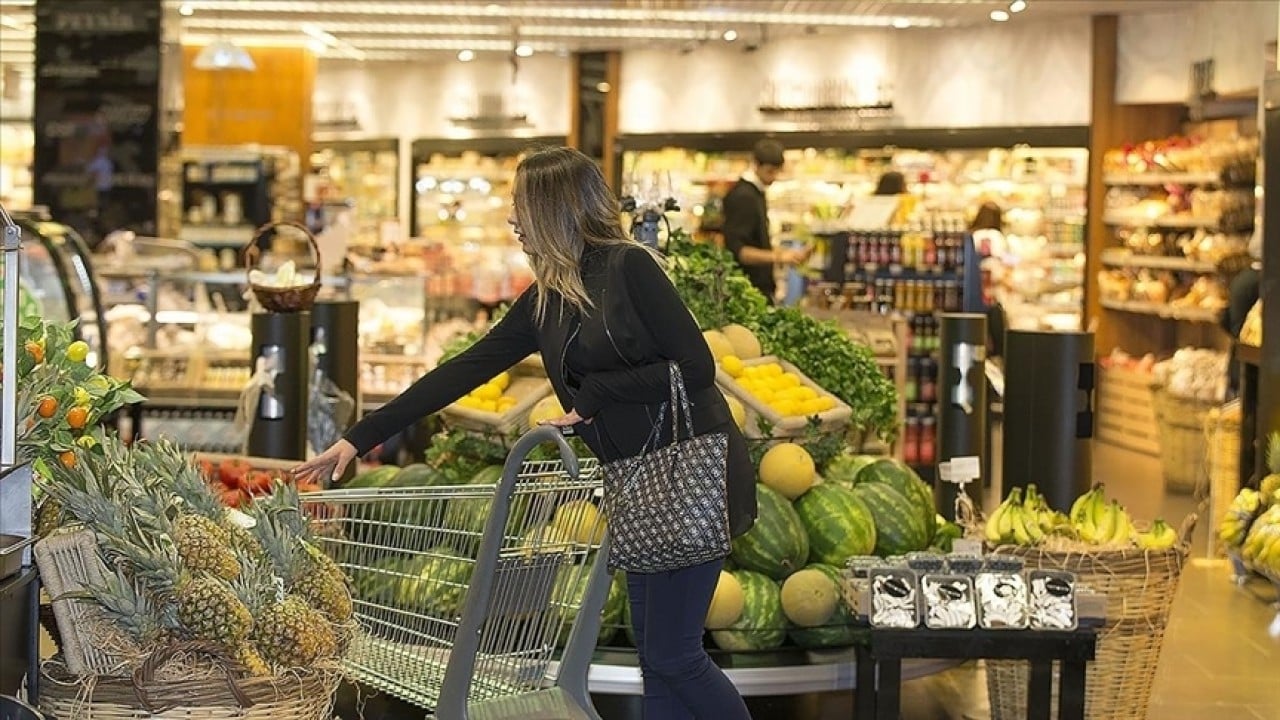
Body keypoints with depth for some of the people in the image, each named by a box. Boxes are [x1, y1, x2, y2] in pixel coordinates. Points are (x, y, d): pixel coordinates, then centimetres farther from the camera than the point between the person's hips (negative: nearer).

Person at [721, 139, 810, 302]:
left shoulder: (756, 193, 15)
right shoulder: (742, 197, -14)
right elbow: (737, 250, -21)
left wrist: (788, 254, 13)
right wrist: (778, 257, -26)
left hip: (762, 286, 9)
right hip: (749, 288, -9)